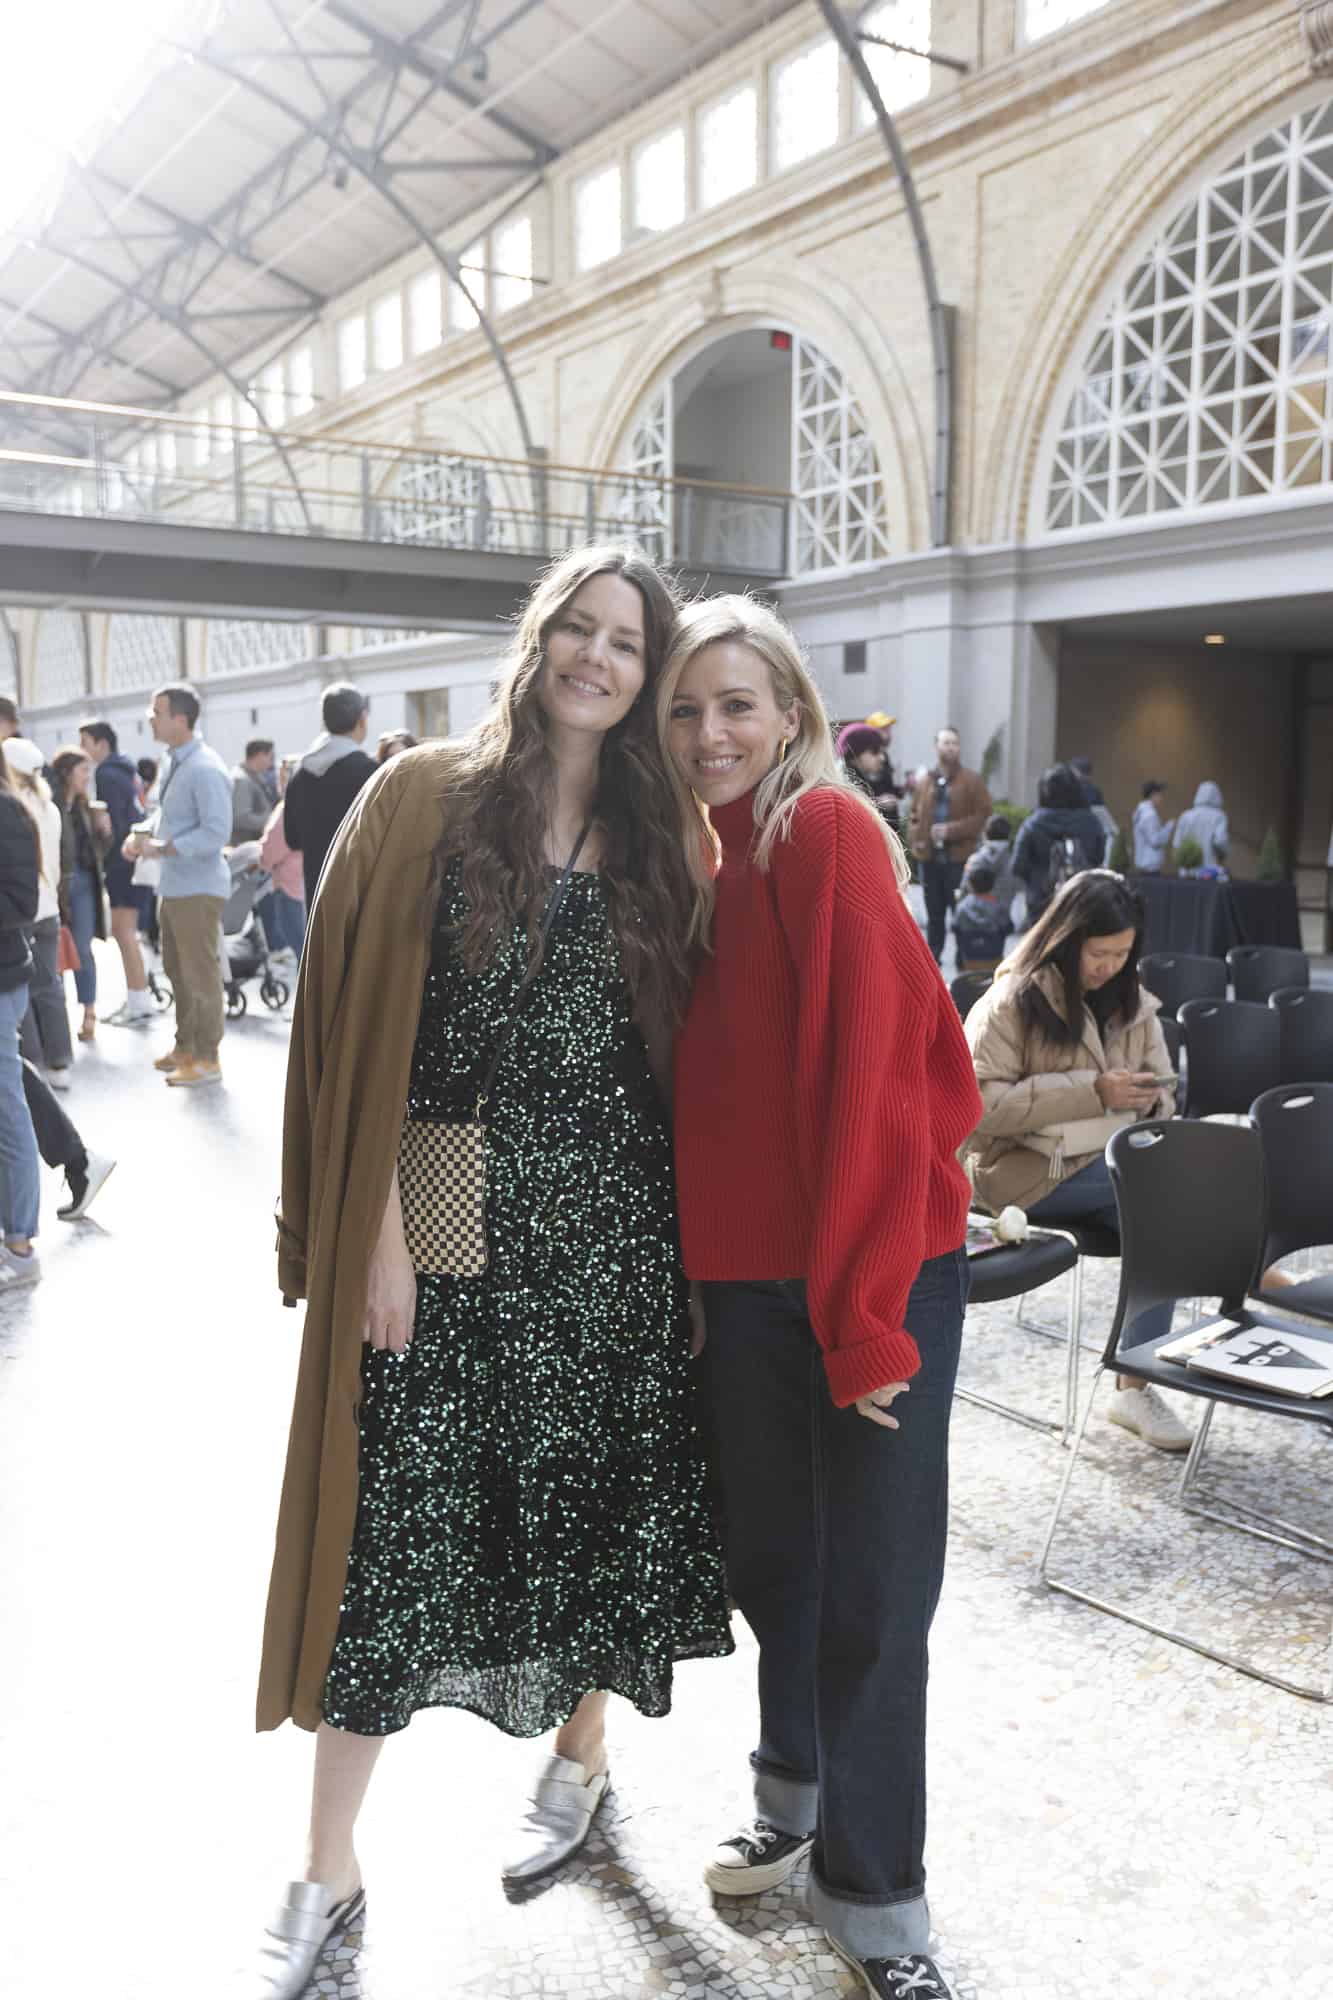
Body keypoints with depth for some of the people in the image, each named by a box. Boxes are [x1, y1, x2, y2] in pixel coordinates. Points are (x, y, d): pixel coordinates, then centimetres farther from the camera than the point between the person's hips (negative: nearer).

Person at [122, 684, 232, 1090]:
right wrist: (142, 833, 3)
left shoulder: (205, 769, -19)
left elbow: (217, 832, -24)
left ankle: (206, 1059, 9)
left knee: (201, 973, -1)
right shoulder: (175, 763, 10)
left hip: (198, 888, -10)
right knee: (177, 971, 18)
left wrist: (161, 849, -23)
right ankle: (185, 1045, 31)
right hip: (172, 886, 10)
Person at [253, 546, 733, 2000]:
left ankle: (580, 1751, 41)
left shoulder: (657, 839, 7)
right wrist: (382, 1228, -11)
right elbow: (363, 1027, -5)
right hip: (446, 1220, -2)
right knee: (399, 1513, 3)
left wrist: (682, 1215, 1)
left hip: (610, 1223, 3)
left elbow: (683, 1045, 10)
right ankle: (328, 1876, 20)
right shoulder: (427, 798, -2)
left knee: (596, 1490, 13)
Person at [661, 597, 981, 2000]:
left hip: (879, 1260, -6)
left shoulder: (828, 830, -13)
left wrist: (866, 1308, -18)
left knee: (872, 1590, 4)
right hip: (743, 1267, 7)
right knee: (767, 1550, 20)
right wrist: (693, 1263, 8)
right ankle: (798, 1792, 44)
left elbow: (879, 1069, -18)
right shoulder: (697, 855, 9)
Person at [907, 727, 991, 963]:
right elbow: (914, 815, 15)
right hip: (930, 856, 3)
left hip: (959, 856, -3)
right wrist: (915, 839, -3)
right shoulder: (923, 781, 11)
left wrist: (951, 829, -16)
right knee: (934, 910, 11)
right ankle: (933, 955, 20)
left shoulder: (973, 780, 1)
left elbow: (982, 814, -6)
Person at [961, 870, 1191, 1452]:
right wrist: (1093, 1091, -20)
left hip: (1116, 1161, 6)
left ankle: (1135, 1385, -19)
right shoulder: (1011, 1002, -6)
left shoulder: (1132, 1001, 13)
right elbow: (980, 1105, -15)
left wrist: (1151, 1102, -6)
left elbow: (1160, 1084, 21)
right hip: (1028, 1169, -6)